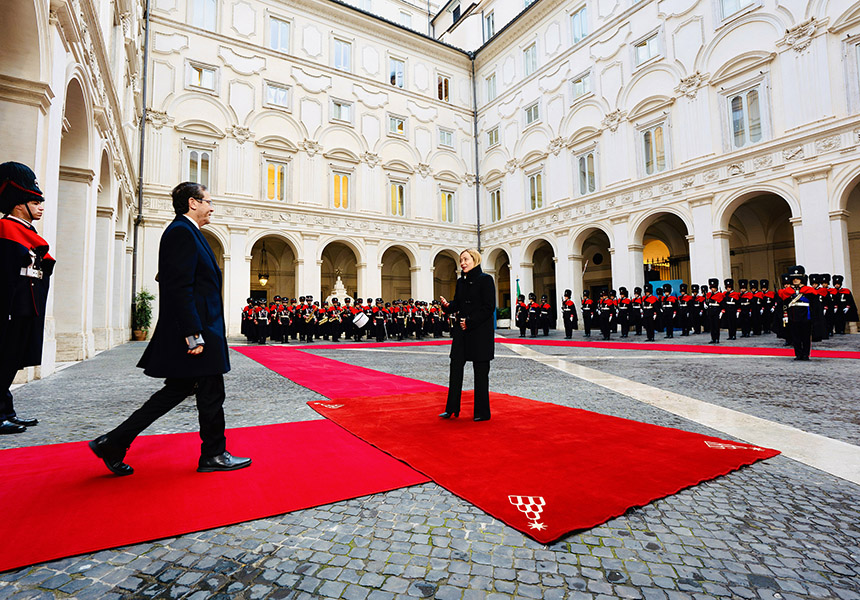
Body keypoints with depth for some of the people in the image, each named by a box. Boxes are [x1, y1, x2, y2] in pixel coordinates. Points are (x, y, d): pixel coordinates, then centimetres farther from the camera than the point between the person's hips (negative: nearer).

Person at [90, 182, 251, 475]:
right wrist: (194, 335, -24)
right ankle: (213, 455, 18)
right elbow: (180, 288, -22)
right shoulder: (182, 231, -14)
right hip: (197, 331, -10)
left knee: (177, 390, 16)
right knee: (211, 393, 2)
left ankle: (113, 443, 22)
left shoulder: (186, 232, 19)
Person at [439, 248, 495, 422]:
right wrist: (447, 305, -7)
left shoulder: (485, 280, -7)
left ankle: (482, 412, 15)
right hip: (462, 331, 6)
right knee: (455, 367, 5)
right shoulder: (461, 282, 12)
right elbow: (457, 304, 14)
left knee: (481, 371, 2)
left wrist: (470, 321, -16)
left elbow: (489, 307, -12)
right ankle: (452, 409, 16)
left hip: (480, 332, -6)